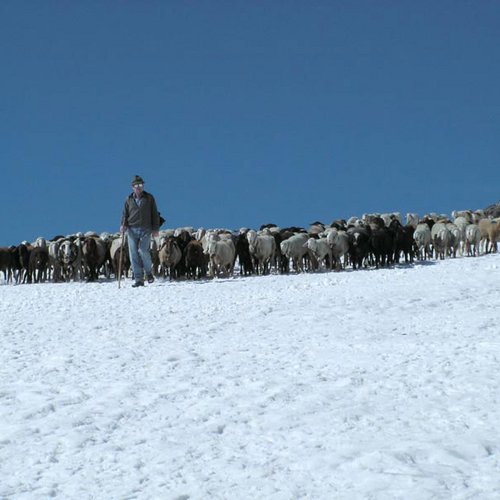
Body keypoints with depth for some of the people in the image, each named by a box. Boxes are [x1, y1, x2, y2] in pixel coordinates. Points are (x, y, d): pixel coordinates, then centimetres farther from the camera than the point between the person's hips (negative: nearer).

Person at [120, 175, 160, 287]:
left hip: (145, 230, -2)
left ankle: (149, 272, 13)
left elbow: (154, 214, 7)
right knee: (134, 254, -2)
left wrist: (155, 229, 1)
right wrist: (123, 225, -5)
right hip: (132, 230, 2)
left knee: (143, 251, -14)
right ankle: (138, 280, 1)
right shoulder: (129, 200, 11)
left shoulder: (149, 198, 7)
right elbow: (125, 214, 14)